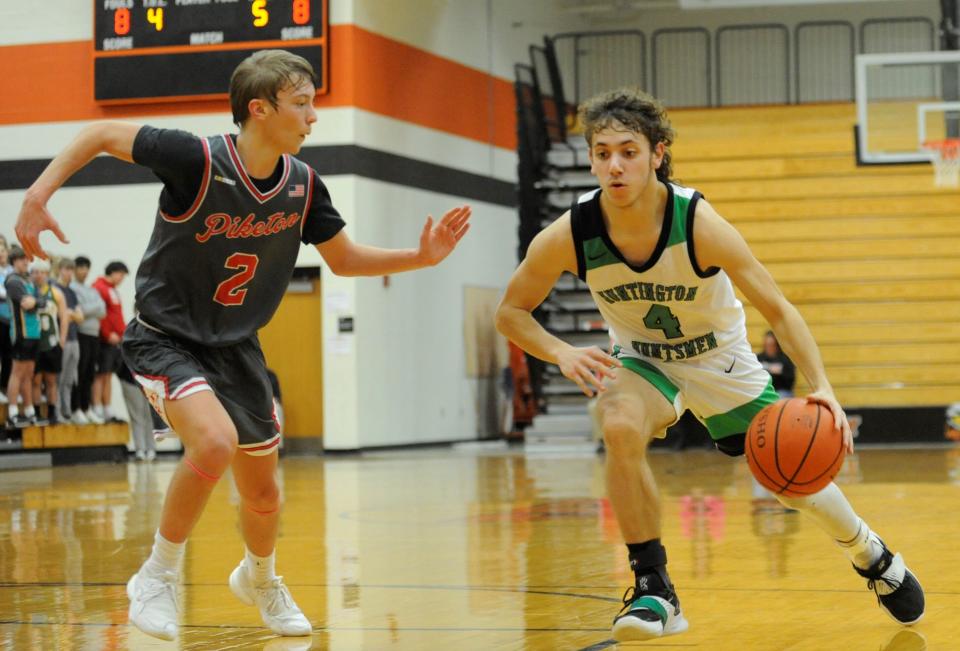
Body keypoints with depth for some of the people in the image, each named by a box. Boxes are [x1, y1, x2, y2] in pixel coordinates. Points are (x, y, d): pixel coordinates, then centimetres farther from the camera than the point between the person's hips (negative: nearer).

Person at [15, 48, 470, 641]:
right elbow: (102, 135, -14)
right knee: (215, 441, -32)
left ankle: (259, 577, 46)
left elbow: (344, 259, 7)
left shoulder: (302, 184, -7)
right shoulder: (197, 159, -24)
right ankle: (157, 576, -11)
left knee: (263, 493, 12)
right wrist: (38, 197, -22)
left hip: (236, 347, 6)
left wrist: (422, 257, -6)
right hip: (165, 336, -6)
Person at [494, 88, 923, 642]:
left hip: (720, 358, 0)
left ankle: (872, 555, 38)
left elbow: (778, 309, -24)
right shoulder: (567, 237, -26)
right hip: (642, 358, 1)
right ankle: (654, 590, -20)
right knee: (621, 428, -33)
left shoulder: (700, 225, -31)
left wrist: (822, 386, -38)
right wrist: (561, 353, -31)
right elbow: (511, 312, -11)